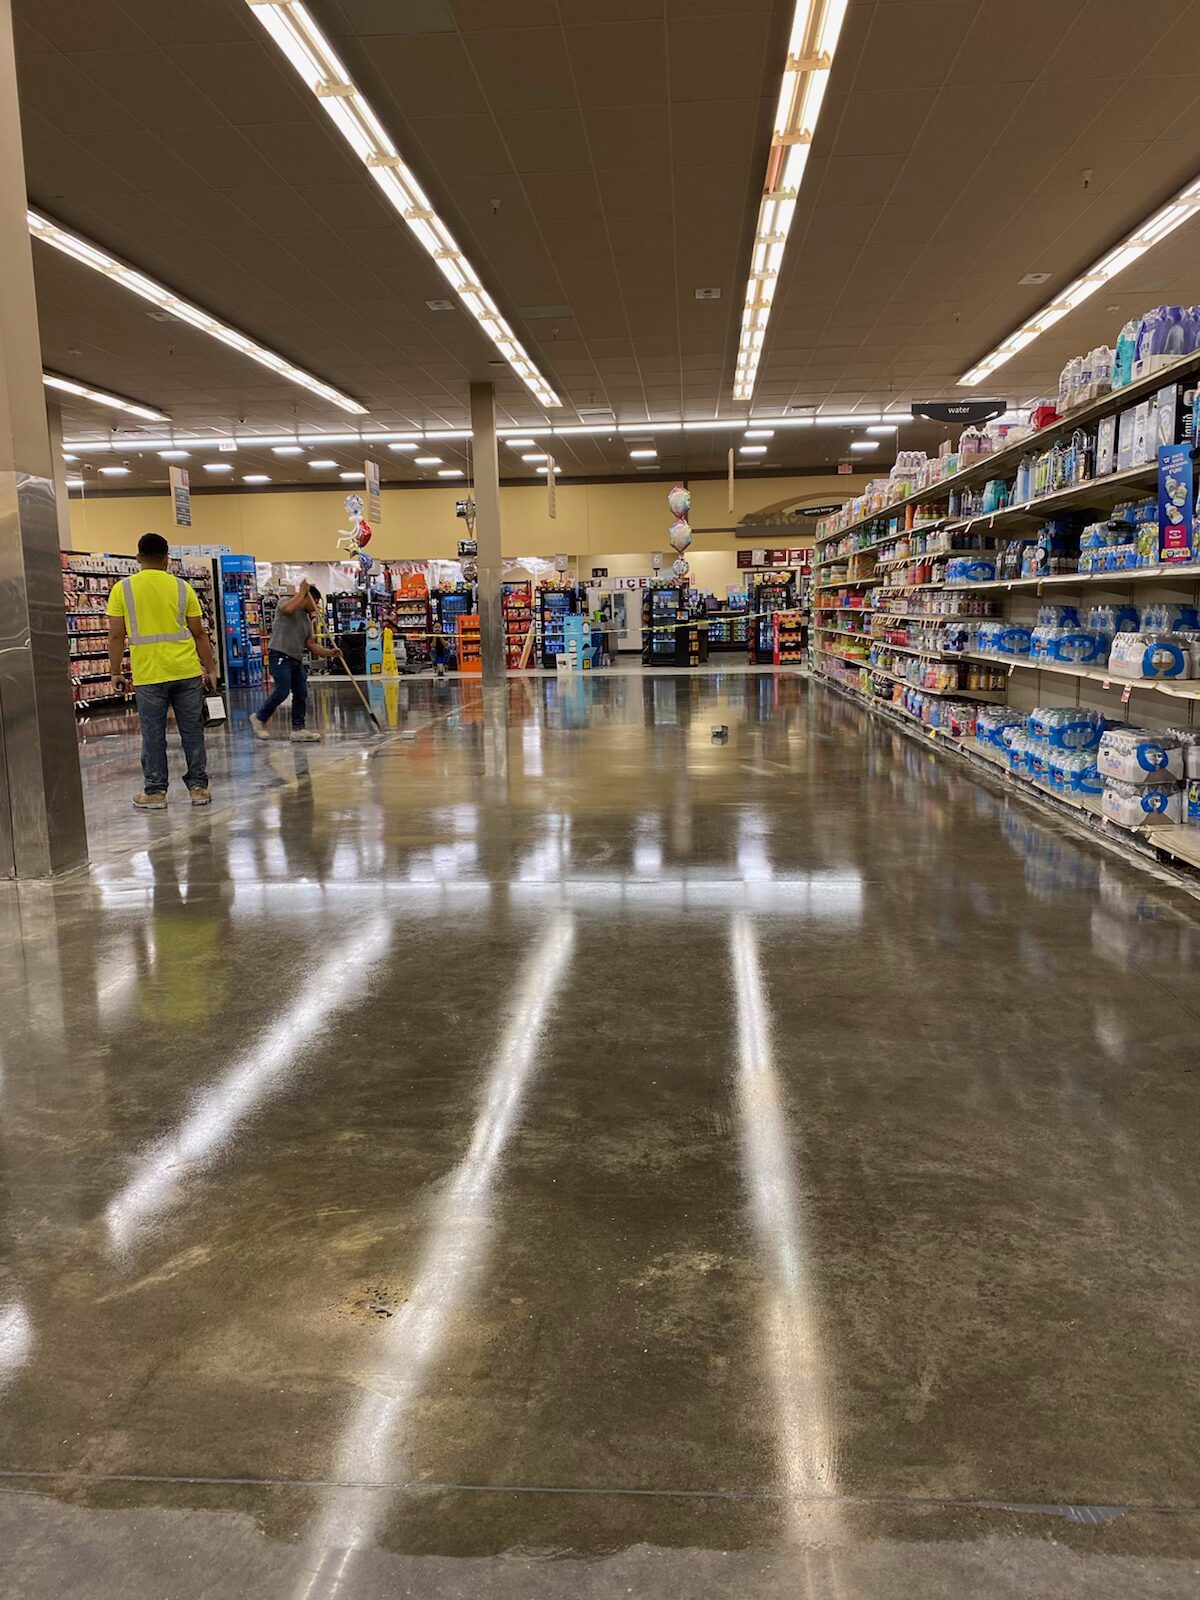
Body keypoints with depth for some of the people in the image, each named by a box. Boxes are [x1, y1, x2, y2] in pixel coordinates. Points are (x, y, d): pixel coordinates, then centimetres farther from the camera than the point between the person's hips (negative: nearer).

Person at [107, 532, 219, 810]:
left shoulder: (123, 589, 0)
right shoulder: (182, 587, 3)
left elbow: (116, 635, -2)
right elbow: (199, 633, 3)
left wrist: (115, 673, 7)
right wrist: (211, 669, 11)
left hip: (148, 675, -1)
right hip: (187, 672, 1)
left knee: (153, 735, 6)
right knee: (192, 731, 8)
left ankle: (155, 792, 12)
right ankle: (198, 787, 13)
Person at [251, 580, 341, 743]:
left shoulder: (307, 620, 21)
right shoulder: (285, 601, 1)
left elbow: (311, 645, 18)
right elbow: (288, 609, -25)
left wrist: (330, 653, 5)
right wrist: (302, 591, -14)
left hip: (296, 659, 9)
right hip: (280, 655, -9)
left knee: (301, 694, 3)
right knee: (282, 691, -15)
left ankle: (298, 730, 6)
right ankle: (259, 717, 3)